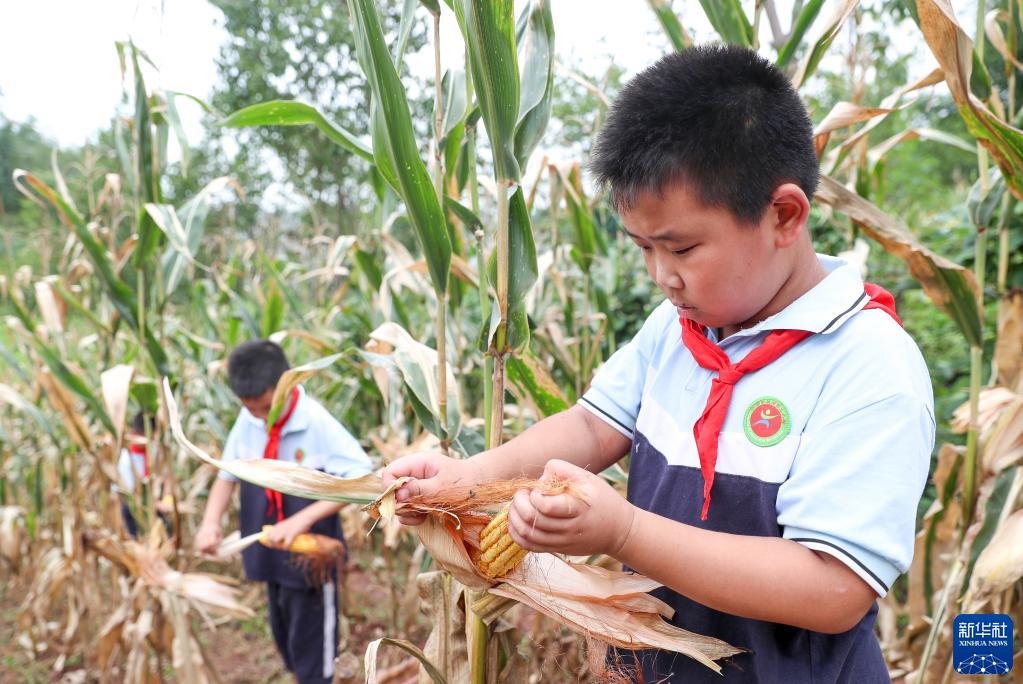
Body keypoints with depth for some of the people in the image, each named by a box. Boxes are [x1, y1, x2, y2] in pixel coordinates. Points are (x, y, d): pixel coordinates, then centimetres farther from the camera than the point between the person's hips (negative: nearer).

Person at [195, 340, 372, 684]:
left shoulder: (316, 422, -22)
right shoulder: (247, 421, -7)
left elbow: (362, 478, -25)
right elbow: (227, 475, 4)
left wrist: (302, 519, -31)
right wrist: (211, 521, -14)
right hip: (270, 553, 6)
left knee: (310, 644, 6)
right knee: (284, 637, 21)